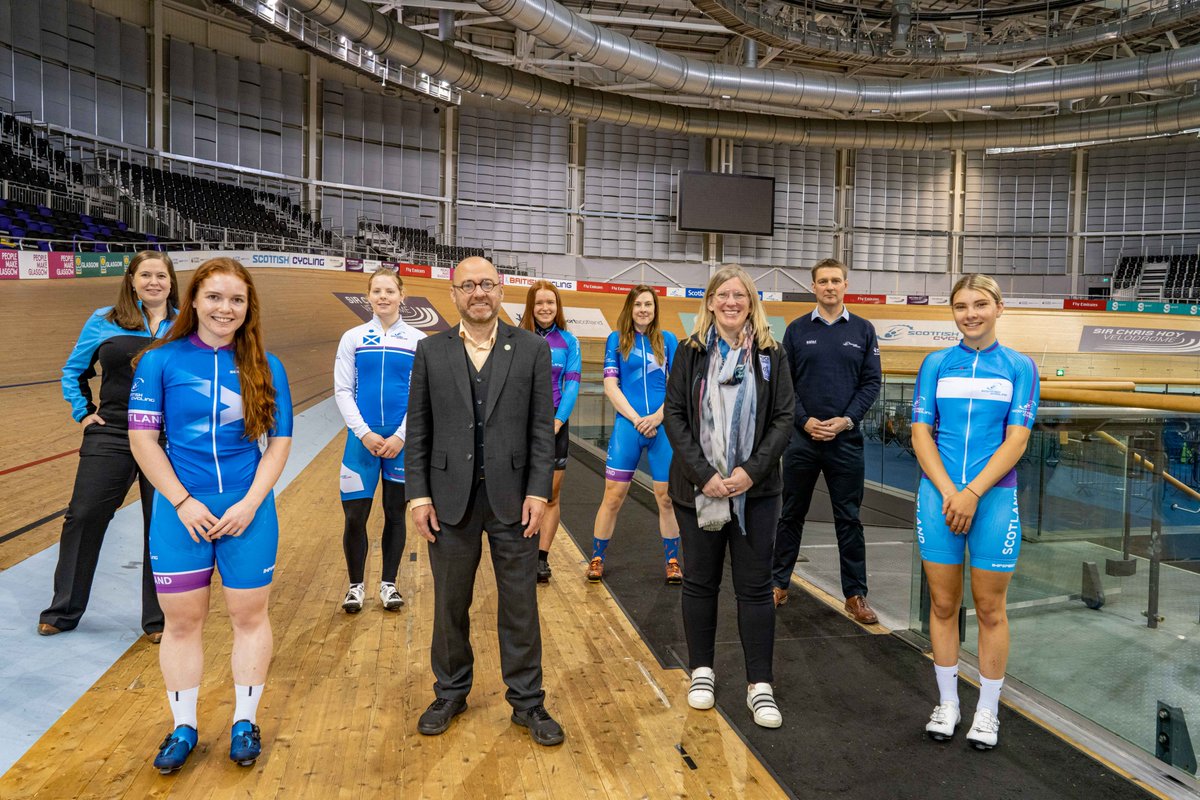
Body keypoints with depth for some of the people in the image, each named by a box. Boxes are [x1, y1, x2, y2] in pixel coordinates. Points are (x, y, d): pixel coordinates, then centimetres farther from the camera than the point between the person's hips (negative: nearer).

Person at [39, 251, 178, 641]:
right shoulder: (104, 322, 6)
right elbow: (73, 371, 17)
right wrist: (83, 413, 7)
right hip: (110, 437, 1)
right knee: (84, 518, 6)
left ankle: (158, 620, 19)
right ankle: (63, 611, 26)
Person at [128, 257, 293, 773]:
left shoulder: (265, 367, 0)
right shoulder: (161, 360, -2)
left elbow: (280, 441, 0)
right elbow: (142, 438, -4)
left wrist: (250, 504, -10)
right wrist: (183, 502, -10)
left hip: (247, 511, 1)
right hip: (179, 510, 0)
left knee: (250, 617, 10)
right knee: (182, 621, 9)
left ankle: (244, 722, 27)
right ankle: (183, 728, 27)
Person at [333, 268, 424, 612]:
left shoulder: (418, 341, 2)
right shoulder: (352, 338, 3)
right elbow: (342, 391, 1)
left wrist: (400, 436, -9)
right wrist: (364, 434, -10)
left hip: (402, 440, 0)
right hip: (362, 439, 0)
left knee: (395, 513, 9)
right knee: (355, 515, 1)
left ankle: (389, 584, 23)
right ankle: (356, 586, 19)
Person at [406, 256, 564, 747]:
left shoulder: (532, 349, 1)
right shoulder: (430, 351, 4)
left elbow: (543, 427, -1)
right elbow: (418, 430, 3)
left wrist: (538, 491, -8)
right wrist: (419, 495, -2)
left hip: (512, 499, -1)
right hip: (450, 499, 1)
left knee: (520, 607, 8)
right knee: (450, 605, 14)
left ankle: (527, 701, 24)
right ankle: (451, 694, 33)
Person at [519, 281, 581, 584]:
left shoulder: (568, 341, 4)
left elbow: (572, 385, 0)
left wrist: (556, 422, -10)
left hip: (554, 424, 1)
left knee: (551, 497, 5)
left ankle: (542, 558, 14)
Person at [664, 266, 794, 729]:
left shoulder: (770, 355, 2)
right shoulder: (691, 353, 2)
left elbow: (783, 419, -1)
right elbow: (674, 415, -3)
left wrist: (752, 470, -13)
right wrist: (704, 474, -13)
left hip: (755, 491, 0)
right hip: (698, 489, 0)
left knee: (755, 587, 4)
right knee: (700, 582, 11)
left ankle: (760, 686, 13)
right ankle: (701, 671, 27)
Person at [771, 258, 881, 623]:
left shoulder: (863, 330, 5)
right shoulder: (797, 329, 4)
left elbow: (871, 383, 2)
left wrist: (846, 420, -10)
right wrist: (805, 420, -10)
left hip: (846, 439, 0)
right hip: (802, 437, 0)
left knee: (848, 519, 7)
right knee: (791, 515, 10)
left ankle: (855, 595, 17)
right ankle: (779, 584, 23)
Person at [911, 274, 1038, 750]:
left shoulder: (1019, 367, 2)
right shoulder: (936, 364, 6)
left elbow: (1016, 440, -5)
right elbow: (921, 433, 1)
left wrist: (972, 493, -15)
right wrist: (948, 492, -11)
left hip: (993, 498, -1)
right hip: (939, 496, 1)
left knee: (990, 609, 7)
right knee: (943, 604, 9)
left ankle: (987, 711, 23)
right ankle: (947, 703, 25)